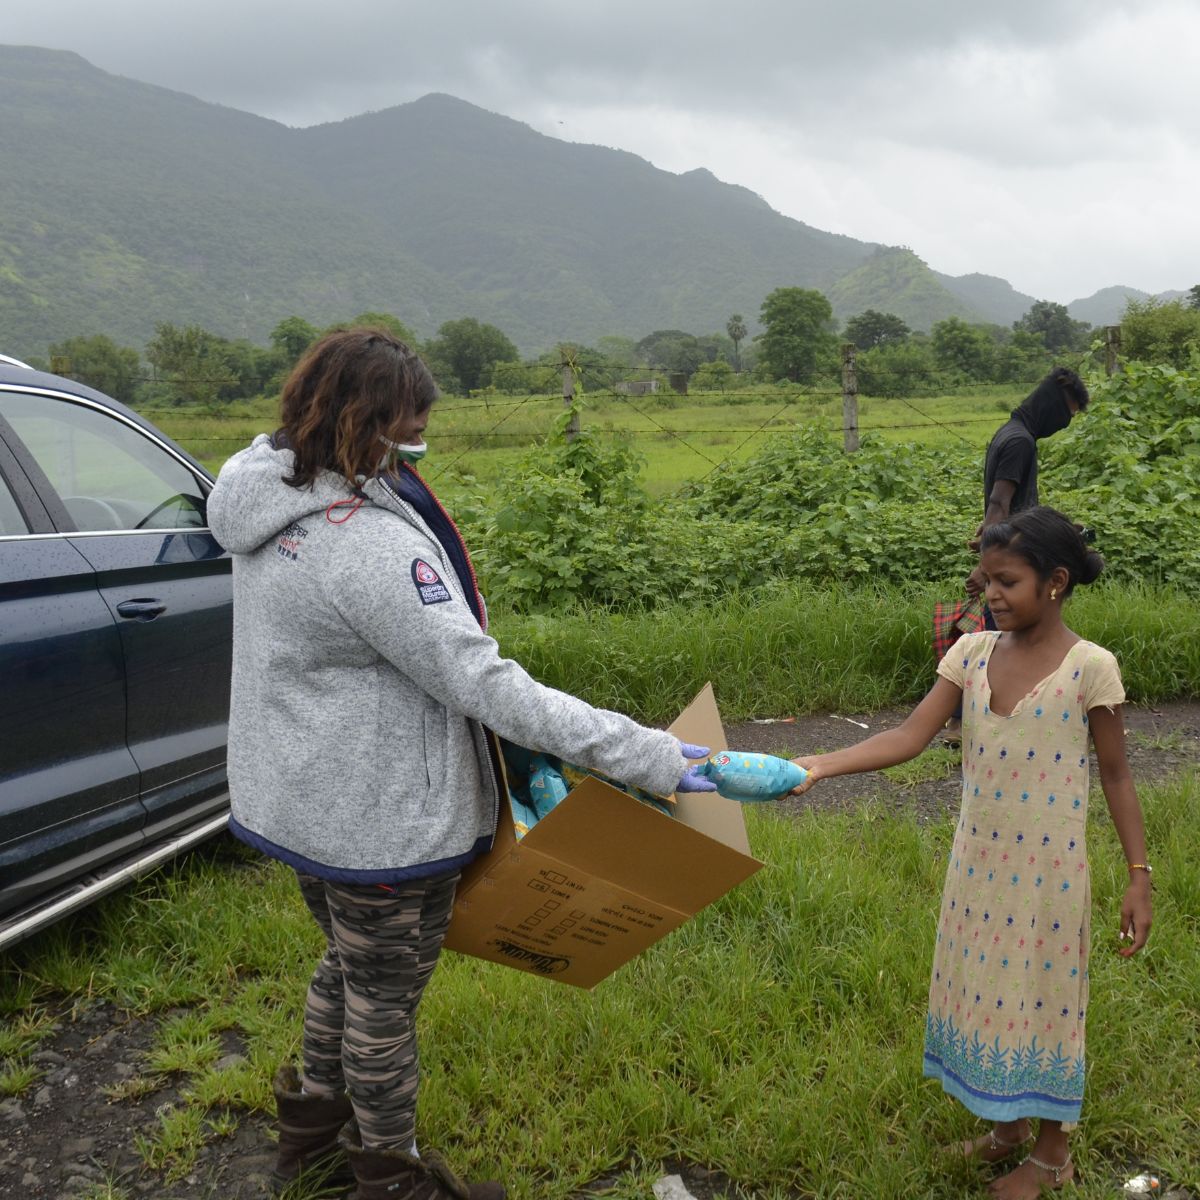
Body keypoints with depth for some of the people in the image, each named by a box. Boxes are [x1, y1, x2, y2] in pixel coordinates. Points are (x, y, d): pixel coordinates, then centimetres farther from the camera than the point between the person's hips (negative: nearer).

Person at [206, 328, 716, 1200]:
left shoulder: (273, 501, 0)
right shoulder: (369, 546, -31)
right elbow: (482, 682, -32)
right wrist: (649, 757, -30)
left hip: (307, 797, 9)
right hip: (381, 822, -9)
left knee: (349, 966, 29)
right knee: (386, 995, 12)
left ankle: (315, 1125, 49)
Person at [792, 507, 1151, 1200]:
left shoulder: (1090, 667, -14)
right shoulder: (972, 653, -3)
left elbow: (1116, 776, -7)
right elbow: (910, 738, -7)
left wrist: (1140, 876, -7)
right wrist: (820, 766, -19)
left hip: (1048, 869, -5)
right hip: (978, 862, 5)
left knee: (1040, 995, 9)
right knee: (985, 990, 17)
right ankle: (1006, 1123, 41)